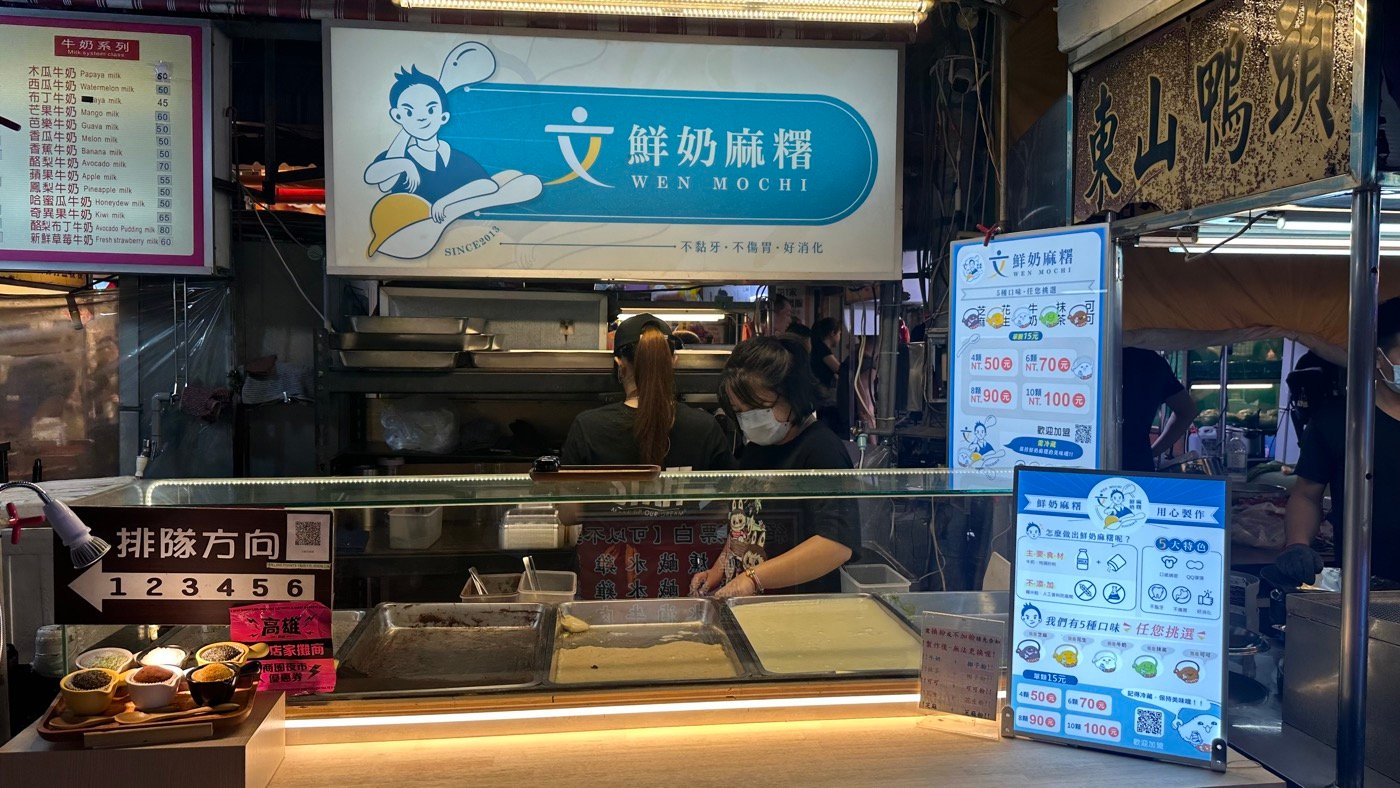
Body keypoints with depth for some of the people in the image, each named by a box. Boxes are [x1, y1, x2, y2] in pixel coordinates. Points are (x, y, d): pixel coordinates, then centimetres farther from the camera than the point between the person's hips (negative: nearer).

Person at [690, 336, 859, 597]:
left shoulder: (823, 451, -13)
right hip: (744, 608, 7)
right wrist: (719, 571, 10)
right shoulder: (756, 448, 13)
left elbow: (838, 544, -24)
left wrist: (753, 578, -24)